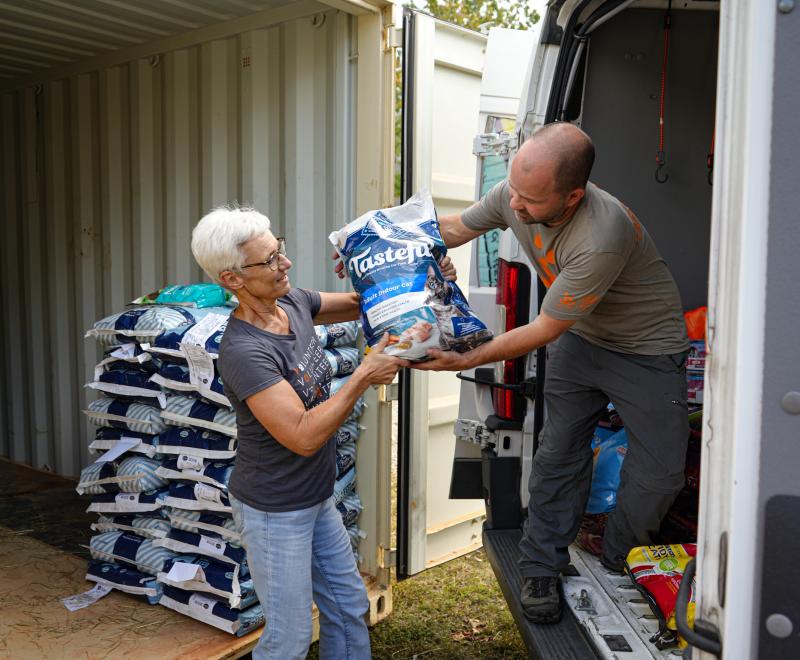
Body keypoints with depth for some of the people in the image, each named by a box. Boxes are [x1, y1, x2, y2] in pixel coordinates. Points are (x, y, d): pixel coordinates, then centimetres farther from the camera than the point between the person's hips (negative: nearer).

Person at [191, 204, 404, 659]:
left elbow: (356, 305, 12)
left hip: (317, 499, 8)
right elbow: (304, 436, -32)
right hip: (275, 512, -8)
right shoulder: (244, 352, -29)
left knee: (349, 608, 20)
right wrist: (365, 375, -27)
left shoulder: (294, 303, -5)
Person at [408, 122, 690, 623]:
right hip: (580, 336, 5)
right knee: (558, 454, 7)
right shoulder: (512, 194, -20)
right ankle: (543, 568, 24)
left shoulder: (602, 238, -41)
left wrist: (468, 360, -26)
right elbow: (456, 228, 1)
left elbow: (543, 330, -30)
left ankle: (619, 565, 27)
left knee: (659, 474, 0)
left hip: (646, 349, -5)